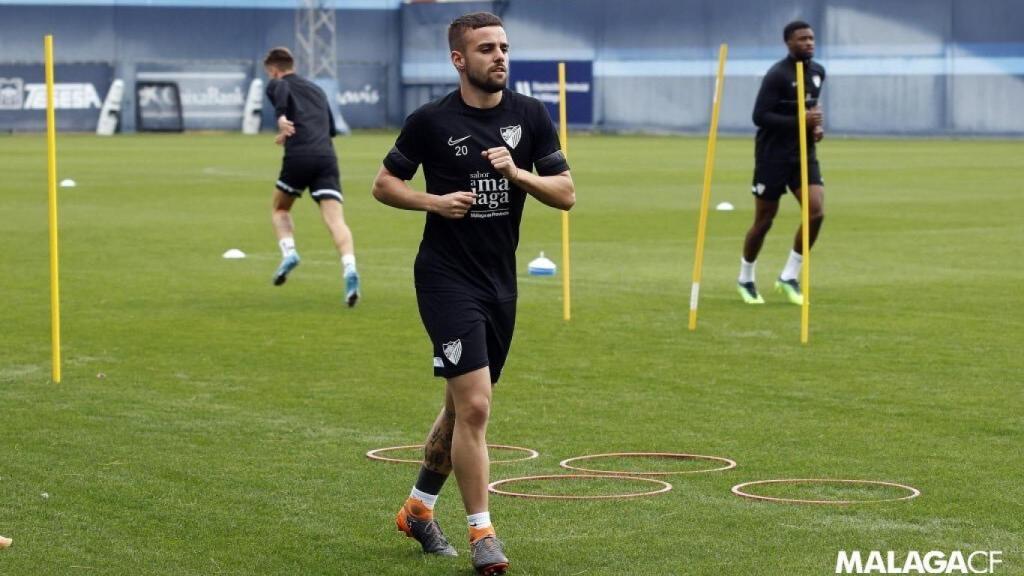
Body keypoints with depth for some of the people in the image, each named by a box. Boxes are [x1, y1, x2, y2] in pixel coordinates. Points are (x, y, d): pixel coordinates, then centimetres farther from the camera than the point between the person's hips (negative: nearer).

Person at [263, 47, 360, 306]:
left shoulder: (276, 84, 13)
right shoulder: (317, 90, 30)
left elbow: (281, 89, -14)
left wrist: (281, 116, -31)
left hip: (298, 157, -3)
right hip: (327, 157, 3)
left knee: (280, 209, 22)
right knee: (335, 219, -10)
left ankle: (288, 252, -2)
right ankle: (349, 268, -33)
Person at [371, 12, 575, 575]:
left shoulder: (529, 115, 2)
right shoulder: (430, 120, -7)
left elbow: (566, 193, 2)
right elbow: (384, 183, 3)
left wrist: (517, 172, -16)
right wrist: (435, 201, -13)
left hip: (500, 281, 5)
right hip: (447, 279, -5)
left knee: (463, 406, 16)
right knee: (475, 405, -14)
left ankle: (418, 507, 36)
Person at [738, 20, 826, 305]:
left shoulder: (818, 72, 8)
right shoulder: (777, 75, -15)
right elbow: (759, 116, -19)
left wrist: (817, 125, 4)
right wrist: (799, 121, -25)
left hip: (804, 154, 6)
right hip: (773, 156, -6)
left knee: (816, 212, -12)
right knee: (764, 221, 4)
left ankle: (789, 276, 2)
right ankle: (746, 279, 26)